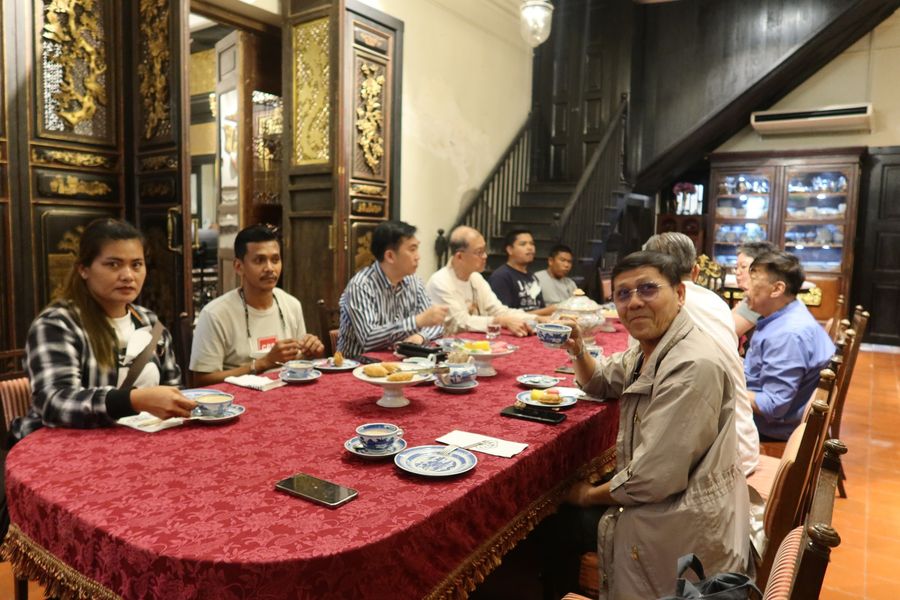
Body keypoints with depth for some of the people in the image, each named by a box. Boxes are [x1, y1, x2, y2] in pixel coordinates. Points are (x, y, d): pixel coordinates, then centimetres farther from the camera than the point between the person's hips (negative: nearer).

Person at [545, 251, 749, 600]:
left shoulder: (692, 367, -28)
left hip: (684, 529, -9)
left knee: (554, 522, 3)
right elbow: (601, 383, 22)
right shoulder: (647, 349, 3)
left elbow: (654, 478, -30)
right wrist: (578, 351, -1)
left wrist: (590, 495, -11)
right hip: (661, 502, 9)